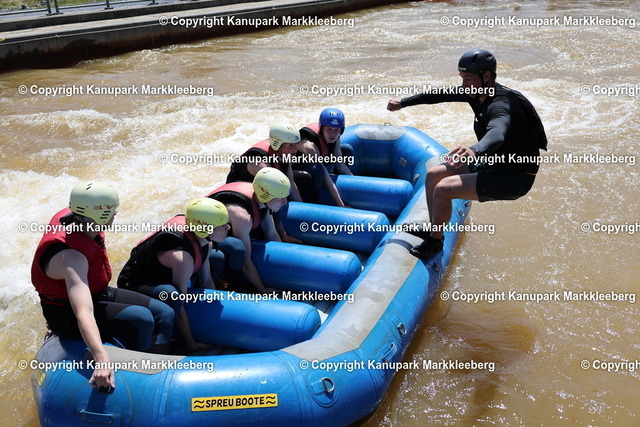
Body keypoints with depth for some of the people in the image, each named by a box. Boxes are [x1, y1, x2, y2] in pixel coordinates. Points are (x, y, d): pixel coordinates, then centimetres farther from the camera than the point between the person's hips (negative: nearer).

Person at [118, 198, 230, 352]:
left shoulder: (204, 241, -11)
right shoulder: (182, 257, -36)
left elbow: (207, 281, 2)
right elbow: (179, 305, -30)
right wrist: (191, 345, -22)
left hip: (164, 276, 10)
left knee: (218, 257, 18)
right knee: (171, 296, -43)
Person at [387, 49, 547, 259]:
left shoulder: (500, 104, -29)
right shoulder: (479, 92, -2)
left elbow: (497, 134, -51)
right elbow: (441, 95, 11)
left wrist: (474, 151, -72)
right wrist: (403, 102, 15)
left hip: (515, 178, -10)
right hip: (495, 164, 10)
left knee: (443, 189, -20)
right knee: (433, 175, 9)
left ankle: (435, 242, 3)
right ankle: (433, 229, 25)